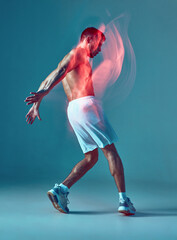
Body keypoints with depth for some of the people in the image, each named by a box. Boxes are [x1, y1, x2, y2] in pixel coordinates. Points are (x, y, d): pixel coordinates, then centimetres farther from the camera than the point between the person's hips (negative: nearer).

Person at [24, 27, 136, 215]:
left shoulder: (69, 59, 28)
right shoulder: (79, 53, 1)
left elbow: (47, 81, 27)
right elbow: (61, 71, -17)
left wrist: (36, 105, 25)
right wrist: (44, 92, -30)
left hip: (73, 110, 9)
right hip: (86, 105, -9)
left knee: (92, 157, 11)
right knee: (111, 152, -4)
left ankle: (60, 189, 0)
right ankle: (123, 200, -3)